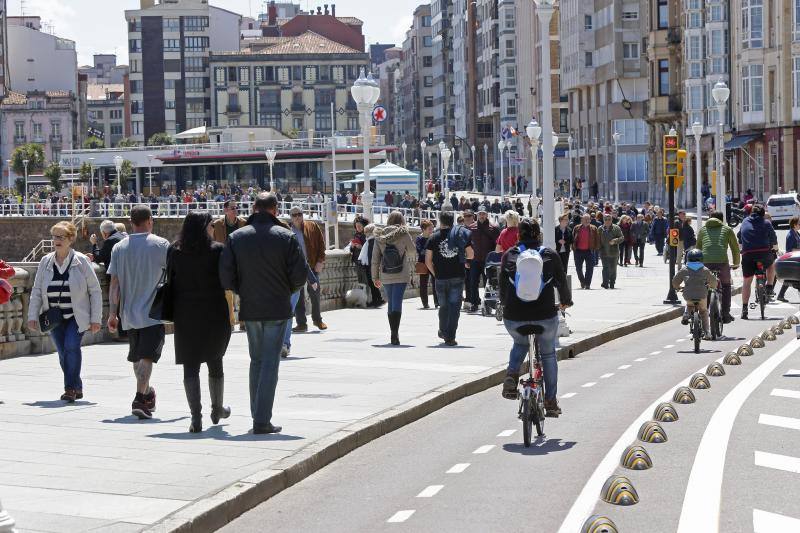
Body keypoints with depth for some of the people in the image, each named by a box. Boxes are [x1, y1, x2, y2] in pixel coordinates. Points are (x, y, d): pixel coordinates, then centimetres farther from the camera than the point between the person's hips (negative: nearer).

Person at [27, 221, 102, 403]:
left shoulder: (81, 261, -6)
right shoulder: (45, 262, 3)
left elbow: (95, 291, -4)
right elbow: (36, 291, 8)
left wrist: (96, 319, -7)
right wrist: (32, 316, 0)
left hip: (77, 317, -4)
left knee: (71, 346, -21)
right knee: (63, 353, 6)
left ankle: (70, 388, -14)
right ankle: (77, 388, 21)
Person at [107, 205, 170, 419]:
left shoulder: (119, 248, 4)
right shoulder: (161, 245, -5)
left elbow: (114, 283, 2)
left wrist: (112, 313, 6)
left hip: (129, 312, 4)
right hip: (152, 312, -4)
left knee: (137, 355, 18)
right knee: (147, 356, -8)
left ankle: (146, 393, 34)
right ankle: (140, 399, -20)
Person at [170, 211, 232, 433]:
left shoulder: (175, 252, 1)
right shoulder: (217, 250, -7)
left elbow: (171, 282, 3)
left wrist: (174, 312, 10)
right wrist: (230, 312, 0)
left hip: (185, 315, 1)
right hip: (214, 314, -1)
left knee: (190, 365, 2)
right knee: (214, 361, 18)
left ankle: (196, 416, -8)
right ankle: (217, 409, 32)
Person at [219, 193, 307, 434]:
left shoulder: (236, 237, 0)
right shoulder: (286, 236, -7)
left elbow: (225, 276, -4)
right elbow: (300, 275, -9)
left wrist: (242, 292, 13)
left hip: (249, 309, 3)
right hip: (277, 309, -3)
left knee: (256, 360, 17)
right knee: (270, 363, 0)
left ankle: (257, 415, 19)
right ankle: (262, 421, -5)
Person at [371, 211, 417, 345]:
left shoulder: (380, 237, 1)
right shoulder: (404, 234, -8)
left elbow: (375, 259, 4)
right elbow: (412, 251, 4)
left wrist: (375, 277, 11)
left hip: (385, 276, 3)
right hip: (401, 275, -3)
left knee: (391, 304, 16)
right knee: (397, 304, -8)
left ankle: (394, 333, 22)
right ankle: (395, 334, -20)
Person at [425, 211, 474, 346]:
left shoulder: (434, 238, -1)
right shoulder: (461, 234, 1)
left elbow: (428, 261, -2)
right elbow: (470, 255, 5)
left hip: (441, 278, 0)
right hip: (458, 277, 0)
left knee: (443, 306, 17)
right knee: (454, 306, -1)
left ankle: (443, 332, 31)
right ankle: (450, 337, -8)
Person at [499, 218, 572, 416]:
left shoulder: (509, 255, 2)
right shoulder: (550, 255, 1)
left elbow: (502, 284, 9)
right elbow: (562, 282, 7)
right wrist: (566, 301, 27)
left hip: (514, 318, 1)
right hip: (545, 316, -1)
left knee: (520, 344, 33)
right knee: (548, 354, 21)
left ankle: (511, 375, 6)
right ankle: (551, 402, 21)